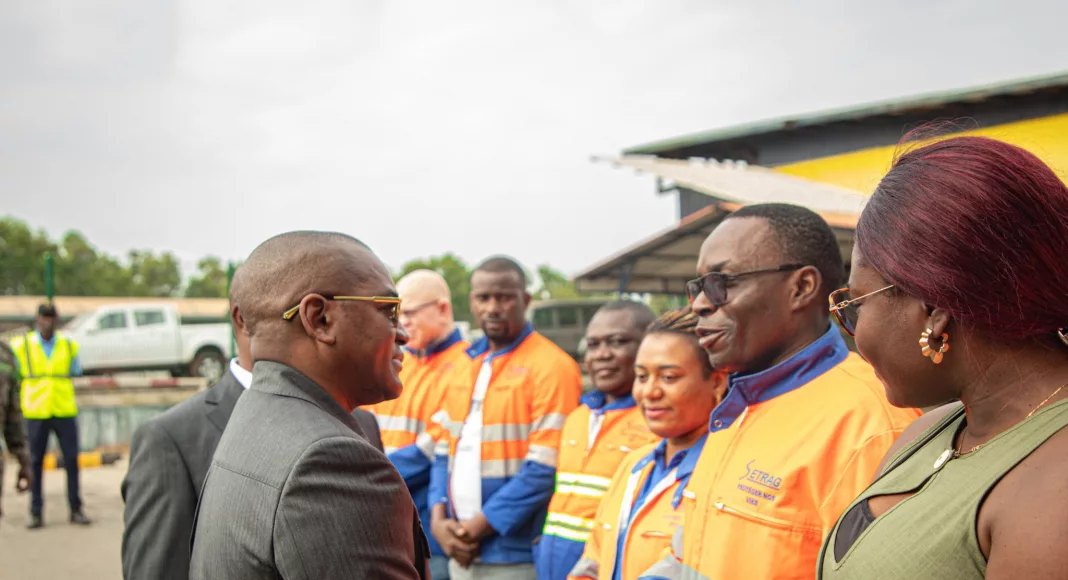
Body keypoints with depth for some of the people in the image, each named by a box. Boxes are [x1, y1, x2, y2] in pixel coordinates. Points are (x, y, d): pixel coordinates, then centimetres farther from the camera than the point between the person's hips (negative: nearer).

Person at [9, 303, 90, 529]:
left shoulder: (68, 346, 6)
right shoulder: (21, 346, 1)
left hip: (65, 411, 1)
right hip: (36, 414, -1)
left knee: (71, 460, 1)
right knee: (36, 462, 3)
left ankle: (75, 510, 11)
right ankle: (36, 513, 10)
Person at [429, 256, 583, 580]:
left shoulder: (552, 367, -10)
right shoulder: (463, 367, 13)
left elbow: (544, 467, -15)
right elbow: (444, 452, 15)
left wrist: (481, 526, -12)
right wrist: (439, 519, 0)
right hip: (461, 551, 6)